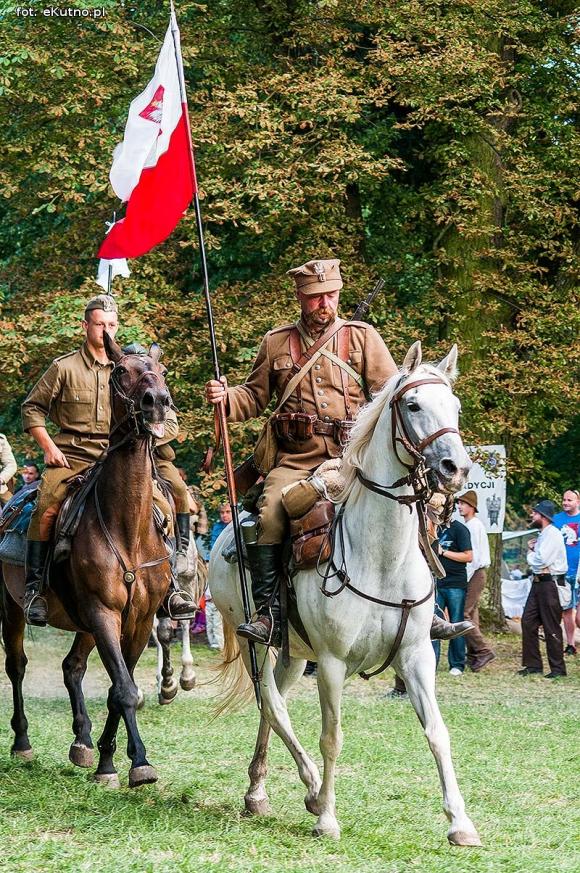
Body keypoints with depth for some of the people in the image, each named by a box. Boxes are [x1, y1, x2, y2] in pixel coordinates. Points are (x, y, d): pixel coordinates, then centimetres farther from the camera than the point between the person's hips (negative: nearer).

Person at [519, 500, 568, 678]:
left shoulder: (553, 534, -14)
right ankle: (533, 664, 14)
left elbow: (541, 560, -22)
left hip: (549, 584, -10)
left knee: (551, 627, -4)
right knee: (528, 622, 8)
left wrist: (530, 554, -3)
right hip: (538, 583, 10)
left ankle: (558, 668, 3)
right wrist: (532, 550, 0)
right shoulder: (543, 534, 18)